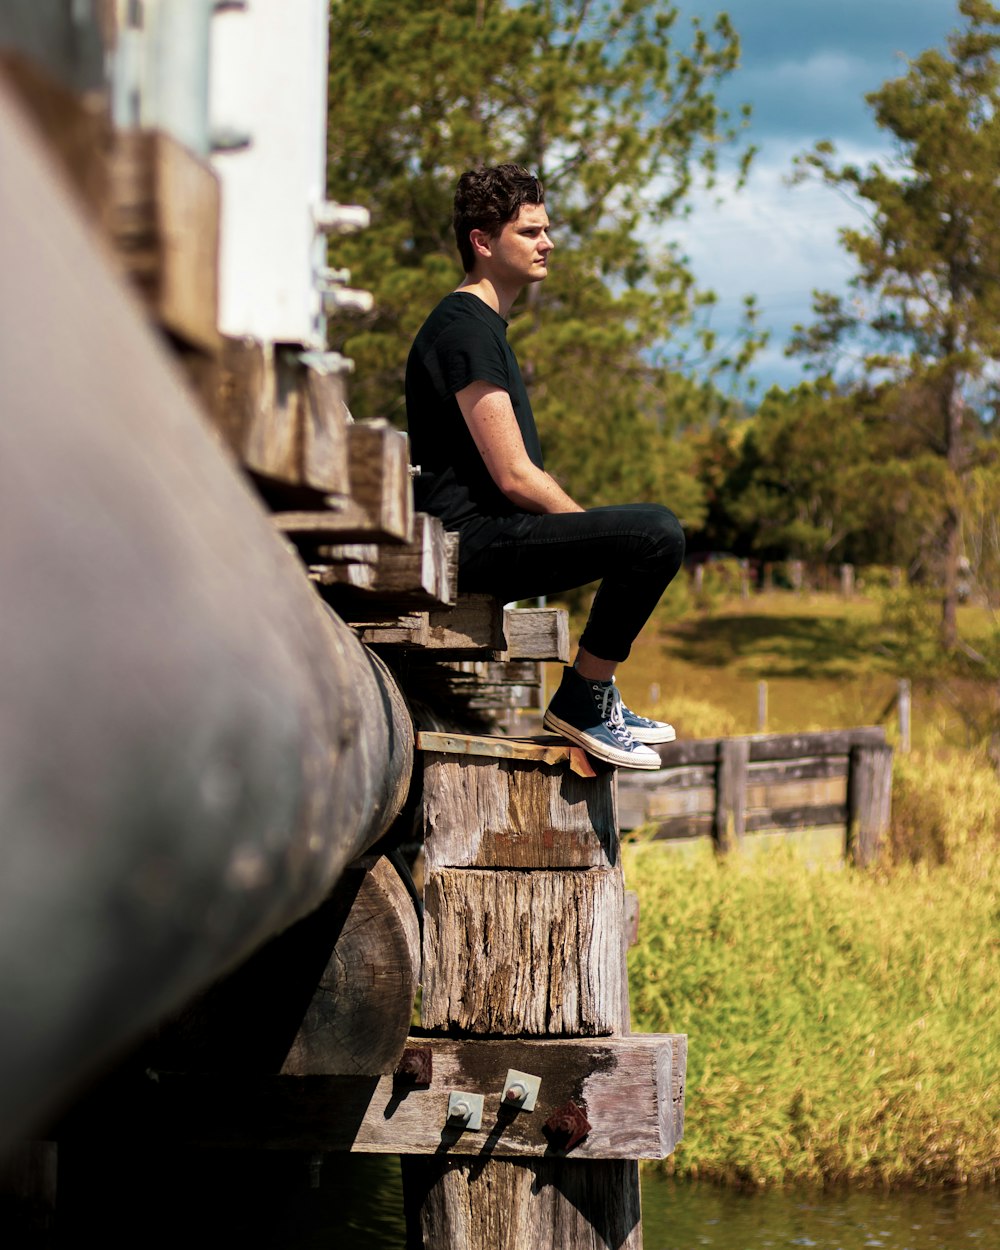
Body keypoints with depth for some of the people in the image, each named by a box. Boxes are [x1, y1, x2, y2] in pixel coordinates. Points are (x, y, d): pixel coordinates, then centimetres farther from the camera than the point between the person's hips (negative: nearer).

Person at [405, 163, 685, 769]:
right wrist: (592, 525, -8)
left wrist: (593, 530, 11)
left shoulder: (484, 326, 21)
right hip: (476, 540, -11)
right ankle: (582, 701, -13)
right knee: (657, 531, -25)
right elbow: (514, 477, -19)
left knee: (650, 533, 27)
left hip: (490, 534, 11)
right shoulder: (467, 329, -13)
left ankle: (597, 701, 25)